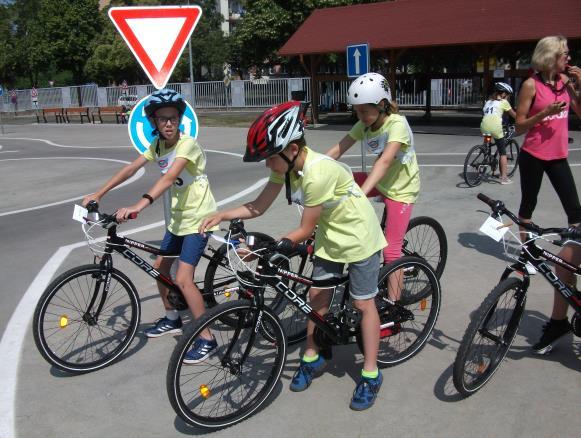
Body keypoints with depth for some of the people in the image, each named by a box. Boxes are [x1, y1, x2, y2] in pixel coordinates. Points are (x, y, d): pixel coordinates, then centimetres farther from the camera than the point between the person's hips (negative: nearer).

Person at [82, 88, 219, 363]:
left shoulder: (187, 144, -22)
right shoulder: (157, 145, 3)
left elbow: (168, 178, -35)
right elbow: (131, 169, 2)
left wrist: (138, 206, -47)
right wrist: (98, 194, -4)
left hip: (198, 218, -8)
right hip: (178, 217, 9)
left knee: (183, 280, -15)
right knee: (160, 268, 16)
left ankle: (206, 339, -2)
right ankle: (172, 319, 38)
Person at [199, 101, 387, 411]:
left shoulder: (317, 173, -35)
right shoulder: (285, 164, -11)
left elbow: (305, 230, -26)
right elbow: (259, 206, -6)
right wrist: (221, 215, -17)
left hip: (358, 235, -7)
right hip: (329, 235, 8)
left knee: (363, 304, 2)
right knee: (317, 295, 11)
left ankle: (371, 376, 17)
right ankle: (312, 357, 30)